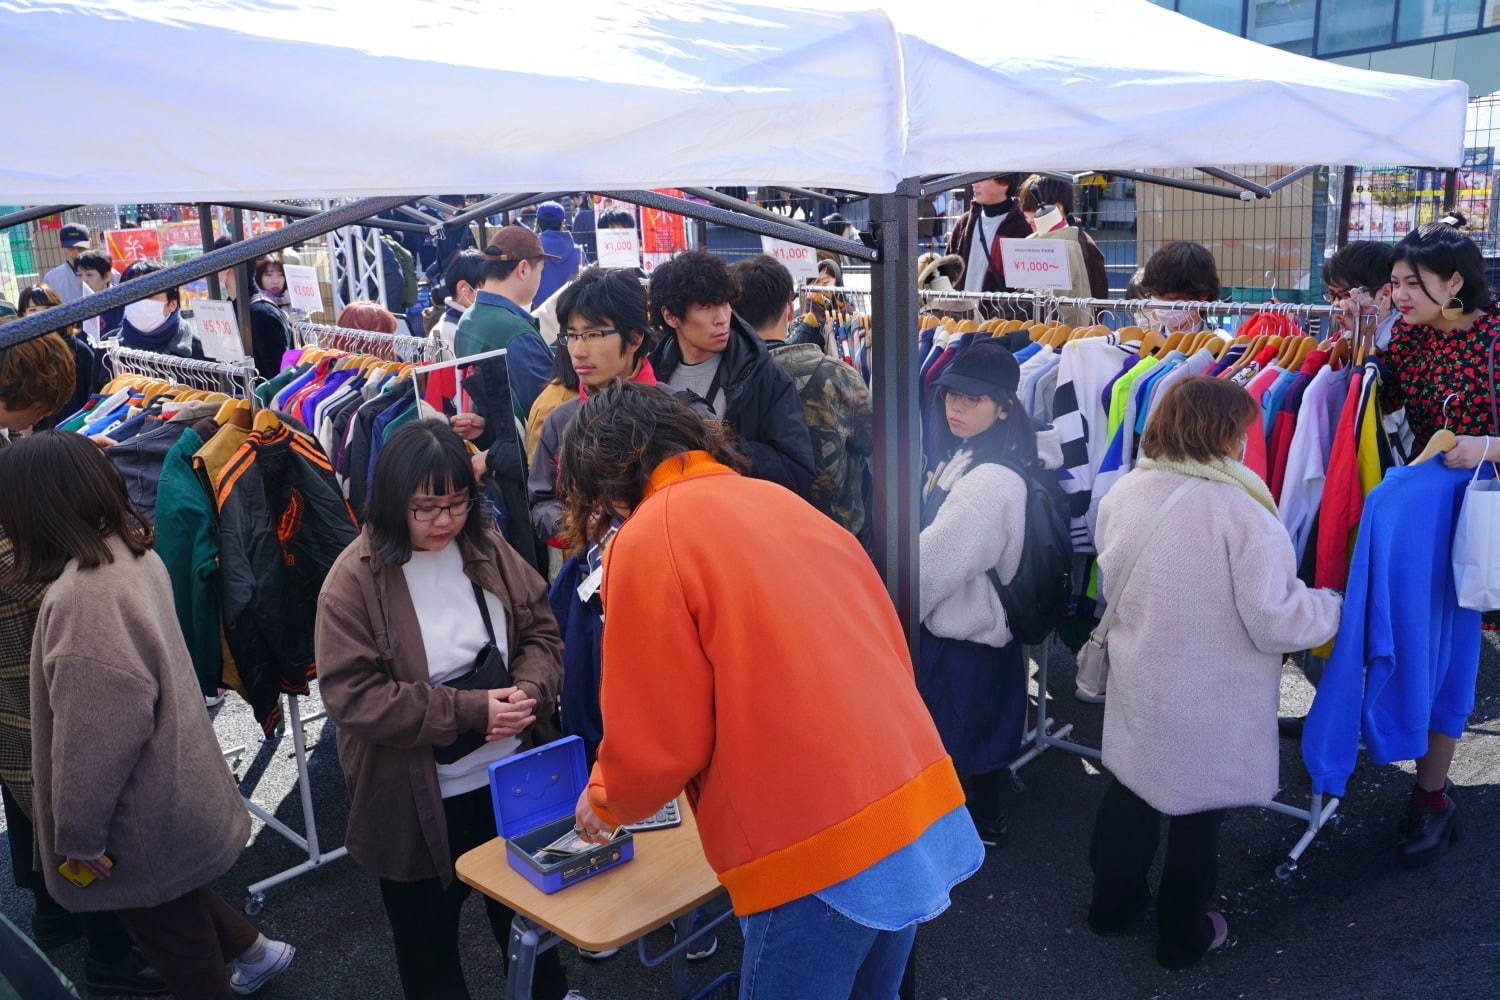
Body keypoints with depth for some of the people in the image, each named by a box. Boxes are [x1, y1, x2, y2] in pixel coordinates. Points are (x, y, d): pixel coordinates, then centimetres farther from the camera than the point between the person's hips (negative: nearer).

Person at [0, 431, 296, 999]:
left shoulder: (83, 596, -31)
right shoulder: (133, 552, -4)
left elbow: (95, 738, -26)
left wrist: (79, 836, -15)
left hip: (143, 820, -8)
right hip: (172, 784, 8)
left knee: (172, 935, 14)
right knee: (180, 909, 29)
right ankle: (250, 950, 46)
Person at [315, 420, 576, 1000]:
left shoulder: (487, 549, -4)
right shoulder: (355, 579, -17)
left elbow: (540, 631, 3)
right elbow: (352, 694, -21)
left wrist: (530, 692, -19)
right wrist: (469, 712, -25)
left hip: (511, 775, 4)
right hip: (418, 798, -4)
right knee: (427, 930, 18)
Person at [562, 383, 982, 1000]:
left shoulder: (648, 540, -10)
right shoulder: (780, 501, 11)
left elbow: (658, 740, -9)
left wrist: (604, 800, 13)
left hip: (823, 851, -7)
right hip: (918, 804, 7)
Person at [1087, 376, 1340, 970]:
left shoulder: (1123, 493, -8)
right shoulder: (1239, 511, -25)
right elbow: (1276, 620, -21)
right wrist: (1333, 607, -1)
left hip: (1136, 689, 5)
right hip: (1210, 707, -4)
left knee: (1130, 792, 22)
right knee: (1197, 813, 15)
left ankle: (1112, 902, 41)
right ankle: (1182, 936, 34)